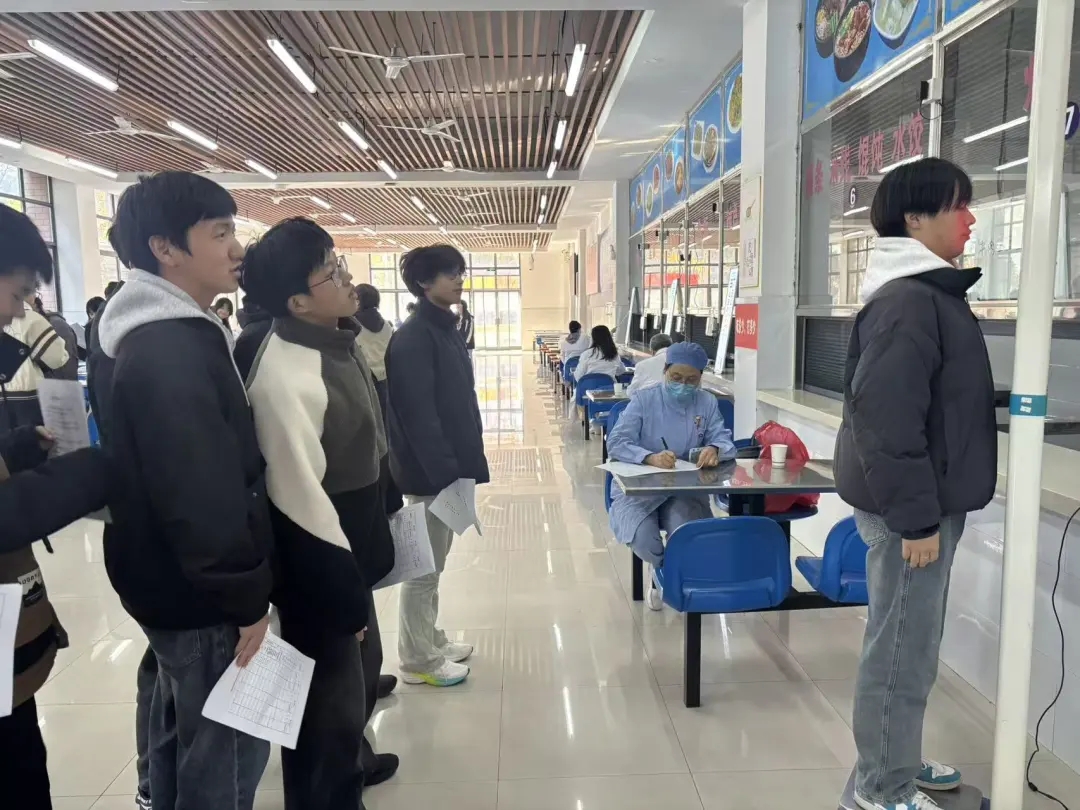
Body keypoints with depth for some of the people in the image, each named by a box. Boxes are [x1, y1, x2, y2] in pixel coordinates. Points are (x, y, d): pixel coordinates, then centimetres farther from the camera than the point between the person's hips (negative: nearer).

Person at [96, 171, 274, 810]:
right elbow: (203, 495, -27)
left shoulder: (158, 334, 9)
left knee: (184, 734, 25)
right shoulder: (173, 351, -24)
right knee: (226, 751, 7)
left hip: (174, 581, 10)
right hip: (201, 593, -10)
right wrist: (247, 597, -18)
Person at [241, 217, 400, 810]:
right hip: (321, 569, -10)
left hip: (351, 549, 10)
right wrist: (343, 590, -19)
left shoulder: (338, 341, 5)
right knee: (330, 697, 8)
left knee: (361, 668, 28)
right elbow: (300, 500, -26)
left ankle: (349, 761, 53)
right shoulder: (284, 375, -26)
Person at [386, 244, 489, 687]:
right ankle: (418, 660, 16)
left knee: (433, 563, 19)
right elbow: (418, 414, -22)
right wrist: (444, 472, -22)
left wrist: (465, 463, 15)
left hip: (448, 465, 9)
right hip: (429, 472, -9)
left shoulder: (447, 329, 12)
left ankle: (431, 641, 32)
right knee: (424, 566, 2)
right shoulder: (413, 337, -16)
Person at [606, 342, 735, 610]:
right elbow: (616, 443, -13)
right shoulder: (643, 400, -3)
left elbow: (724, 440, 0)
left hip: (685, 490, 2)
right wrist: (650, 458, -33)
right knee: (641, 537, -30)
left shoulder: (707, 403, 7)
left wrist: (715, 450, -27)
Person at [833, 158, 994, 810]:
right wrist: (916, 518, -22)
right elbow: (886, 420, -25)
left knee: (911, 641, 19)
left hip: (930, 499, 10)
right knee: (902, 647, 2)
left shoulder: (929, 291, 15)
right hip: (910, 507, -10)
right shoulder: (907, 300, -18)